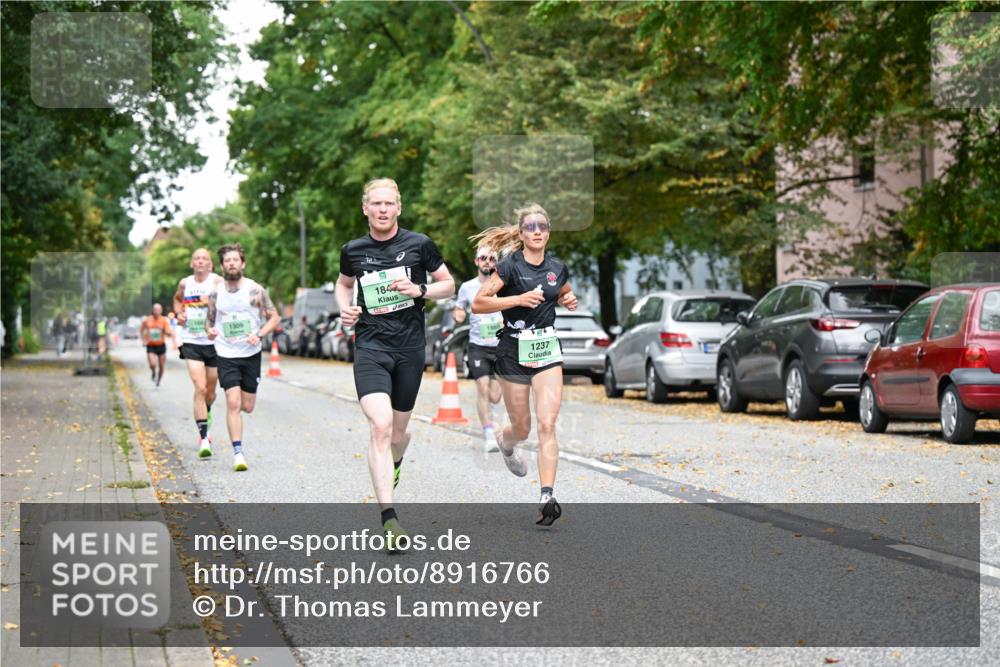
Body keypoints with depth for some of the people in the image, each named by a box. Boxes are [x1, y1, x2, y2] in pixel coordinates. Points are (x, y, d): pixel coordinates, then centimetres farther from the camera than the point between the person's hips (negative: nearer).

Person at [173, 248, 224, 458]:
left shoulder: (217, 281, -6)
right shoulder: (185, 283, 5)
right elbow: (177, 299, 26)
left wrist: (213, 302, -31)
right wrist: (179, 313, 7)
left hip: (214, 342, 0)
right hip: (191, 343, 0)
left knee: (210, 391, 14)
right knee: (200, 389, -14)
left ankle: (206, 414, 50)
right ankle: (204, 440, -14)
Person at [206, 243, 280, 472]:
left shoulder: (255, 290, -4)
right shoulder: (216, 293, 1)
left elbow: (274, 317, 0)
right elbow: (209, 319, 14)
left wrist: (259, 335, -16)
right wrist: (210, 331, -9)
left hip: (251, 354, 0)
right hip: (226, 355, 0)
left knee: (247, 407, 6)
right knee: (233, 403, -15)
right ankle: (238, 453, -13)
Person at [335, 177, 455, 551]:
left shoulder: (419, 245, 1)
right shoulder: (353, 250, 5)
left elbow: (448, 285, 10)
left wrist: (419, 290, -9)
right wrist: (344, 308, 5)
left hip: (410, 348, 1)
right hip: (370, 345, -1)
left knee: (398, 431, 13)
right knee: (380, 426, -19)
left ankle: (394, 465, 52)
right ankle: (388, 519, -22)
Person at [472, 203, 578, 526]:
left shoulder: (558, 268, 5)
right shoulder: (510, 266, -9)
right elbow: (478, 304, -15)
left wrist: (569, 301, 3)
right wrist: (518, 299, -24)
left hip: (548, 352, 2)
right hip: (514, 352, -2)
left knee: (546, 424, -13)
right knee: (522, 428, 10)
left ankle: (547, 498, -18)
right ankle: (505, 442, 49)